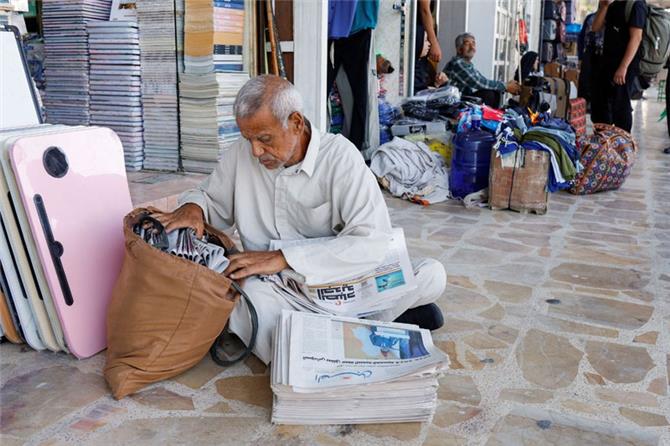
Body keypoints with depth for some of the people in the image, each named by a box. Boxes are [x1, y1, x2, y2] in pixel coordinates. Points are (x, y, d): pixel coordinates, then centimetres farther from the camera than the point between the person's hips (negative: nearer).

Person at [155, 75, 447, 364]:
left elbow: (373, 241, -22)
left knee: (432, 274, -22)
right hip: (273, 290, 2)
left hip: (337, 282, -1)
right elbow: (210, 198, 20)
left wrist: (282, 258, -26)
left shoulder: (339, 155, -11)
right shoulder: (241, 153, 2)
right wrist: (194, 206, -7)